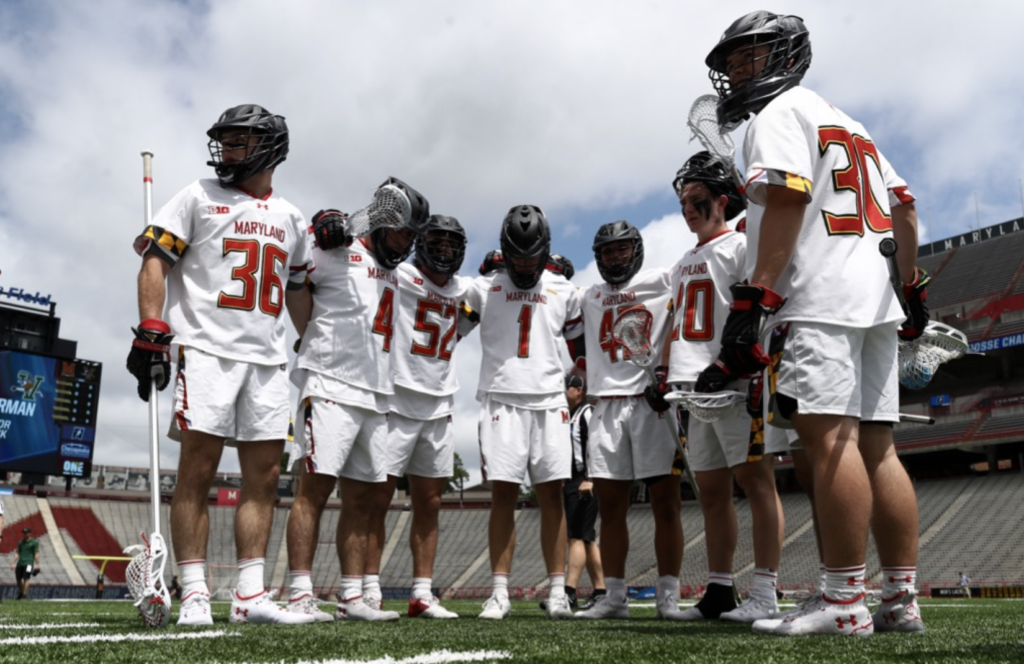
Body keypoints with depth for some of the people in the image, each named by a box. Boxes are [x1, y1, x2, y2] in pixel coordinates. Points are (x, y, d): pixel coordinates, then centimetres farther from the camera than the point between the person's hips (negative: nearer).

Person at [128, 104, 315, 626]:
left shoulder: (290, 218, 18)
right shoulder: (198, 197, 7)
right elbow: (154, 262, -1)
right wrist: (151, 333, -13)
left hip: (268, 358, 5)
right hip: (206, 350, -4)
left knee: (264, 475, 2)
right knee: (197, 471, -7)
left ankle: (249, 596, 7)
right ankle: (194, 597, -2)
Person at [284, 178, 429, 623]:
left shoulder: (394, 273, 22)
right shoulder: (338, 253, -3)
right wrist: (319, 234, -22)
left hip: (375, 397, 8)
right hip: (331, 386, -8)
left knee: (361, 498, 8)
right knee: (316, 487, -10)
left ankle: (352, 597, 14)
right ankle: (300, 595, -6)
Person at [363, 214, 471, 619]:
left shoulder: (463, 290, 13)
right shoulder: (401, 277, -5)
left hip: (439, 408, 6)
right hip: (397, 402, -6)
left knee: (429, 503, 8)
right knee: (378, 498, -3)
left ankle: (422, 594, 14)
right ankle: (370, 592, 4)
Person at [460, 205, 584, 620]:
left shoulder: (563, 292, 13)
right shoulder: (484, 288, 8)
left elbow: (582, 351, 19)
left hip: (548, 402, 1)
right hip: (501, 399, -1)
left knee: (551, 494, -1)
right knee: (503, 495, -4)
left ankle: (557, 590, 4)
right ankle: (500, 592, 1)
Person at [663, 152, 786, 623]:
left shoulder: (741, 246, 1)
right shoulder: (683, 265, 25)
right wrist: (664, 377, 17)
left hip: (734, 382, -8)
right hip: (694, 388, 8)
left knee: (756, 480, -8)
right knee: (711, 491, 8)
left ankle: (765, 595, -7)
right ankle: (719, 591, 14)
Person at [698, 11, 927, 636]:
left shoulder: (780, 111, 1)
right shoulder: (849, 122, 29)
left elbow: (787, 200, -14)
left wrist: (753, 302, -20)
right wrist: (913, 288, 33)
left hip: (817, 301, -9)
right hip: (874, 296, 10)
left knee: (829, 439, -14)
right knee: (875, 445, 6)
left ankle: (845, 603, -15)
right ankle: (902, 601, 8)